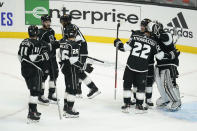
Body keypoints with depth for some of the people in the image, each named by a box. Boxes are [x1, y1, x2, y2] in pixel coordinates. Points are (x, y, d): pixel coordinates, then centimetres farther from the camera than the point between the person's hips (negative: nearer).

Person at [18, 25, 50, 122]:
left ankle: (33, 110, 26)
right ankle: (31, 113, -11)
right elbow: (33, 57, -24)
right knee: (35, 91, -7)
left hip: (24, 70, 9)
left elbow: (20, 56, 16)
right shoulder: (36, 43, -16)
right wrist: (43, 56, -11)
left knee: (33, 89, 20)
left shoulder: (24, 42, 10)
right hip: (34, 70, -9)